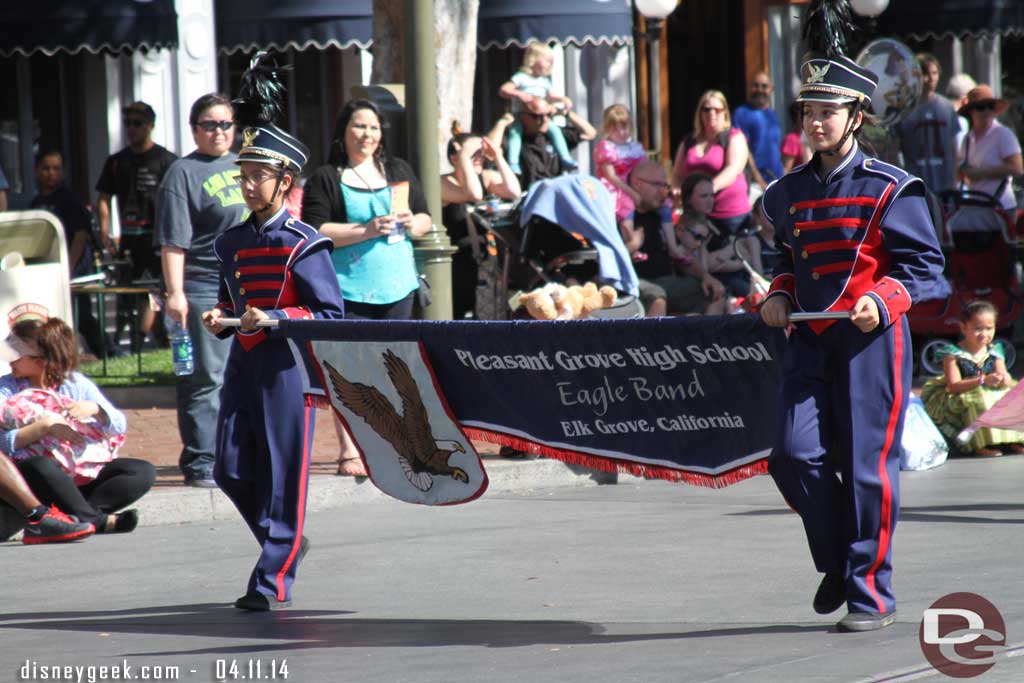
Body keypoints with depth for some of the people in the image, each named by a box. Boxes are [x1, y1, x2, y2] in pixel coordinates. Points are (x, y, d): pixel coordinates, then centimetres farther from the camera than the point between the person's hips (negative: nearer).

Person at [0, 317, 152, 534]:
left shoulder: (77, 384, 6)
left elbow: (119, 427, 0)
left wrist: (95, 409, -20)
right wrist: (46, 427, -24)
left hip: (80, 478, 4)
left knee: (144, 472, -15)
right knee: (40, 467, -39)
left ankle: (74, 516, -33)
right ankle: (97, 520, -31)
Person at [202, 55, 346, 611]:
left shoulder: (303, 244, -8)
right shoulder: (233, 243, 12)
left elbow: (331, 313, -9)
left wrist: (275, 319, -21)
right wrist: (221, 318, 2)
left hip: (288, 367, -7)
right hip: (244, 363, 7)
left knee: (283, 475, -4)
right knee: (231, 471, 6)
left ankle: (273, 580, 0)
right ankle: (285, 542, 28)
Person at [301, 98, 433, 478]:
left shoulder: (399, 171, 15)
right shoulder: (325, 179, -1)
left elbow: (426, 218, 20)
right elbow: (315, 231, -10)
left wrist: (413, 224, -4)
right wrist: (366, 230, -17)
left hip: (397, 286, 5)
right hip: (349, 286, -5)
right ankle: (349, 451, -3)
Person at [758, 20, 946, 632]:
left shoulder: (889, 188, -4)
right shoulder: (791, 192, 12)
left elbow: (924, 262, -4)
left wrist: (883, 300, -21)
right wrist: (780, 295, 7)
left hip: (871, 341, -5)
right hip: (810, 341, 5)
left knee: (867, 465, -4)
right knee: (796, 456, -6)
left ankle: (872, 595, 5)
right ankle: (837, 563, 17)